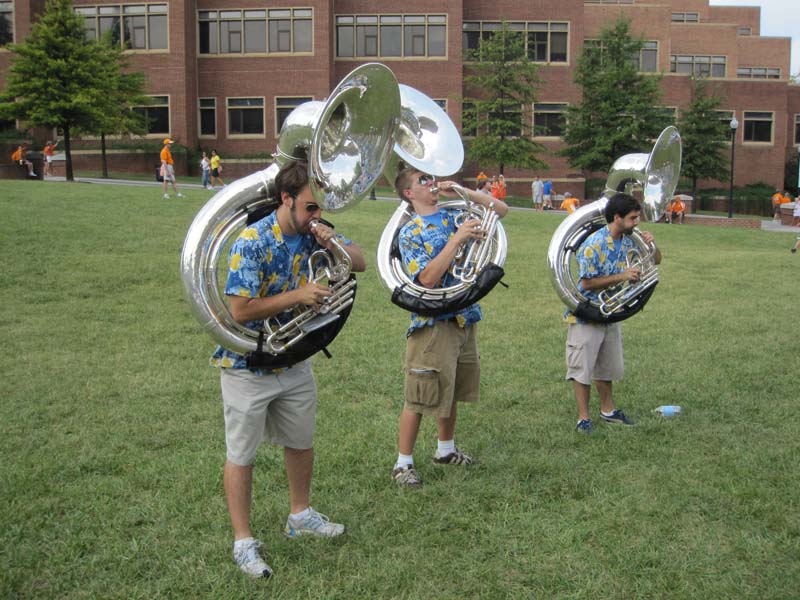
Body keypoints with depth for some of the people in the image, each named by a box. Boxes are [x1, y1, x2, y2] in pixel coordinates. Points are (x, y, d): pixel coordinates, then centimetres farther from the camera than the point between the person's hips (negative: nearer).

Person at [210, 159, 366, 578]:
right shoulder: (252, 242, -24)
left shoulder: (314, 233, -5)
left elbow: (360, 263, 1)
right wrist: (298, 295, -26)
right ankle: (243, 541, 20)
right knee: (241, 454, 7)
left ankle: (300, 515, 41)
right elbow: (241, 310, -26)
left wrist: (333, 243, -18)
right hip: (248, 366, -7)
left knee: (301, 444, 20)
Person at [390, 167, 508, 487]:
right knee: (420, 397, -1)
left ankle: (446, 449, 37)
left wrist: (462, 192, 0)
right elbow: (427, 278, -22)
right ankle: (403, 463, 11)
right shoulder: (410, 232, -10)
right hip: (433, 323, -7)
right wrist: (458, 238, -25)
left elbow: (500, 209, 11)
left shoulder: (453, 215, 9)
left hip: (465, 318, 7)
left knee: (451, 390, 20)